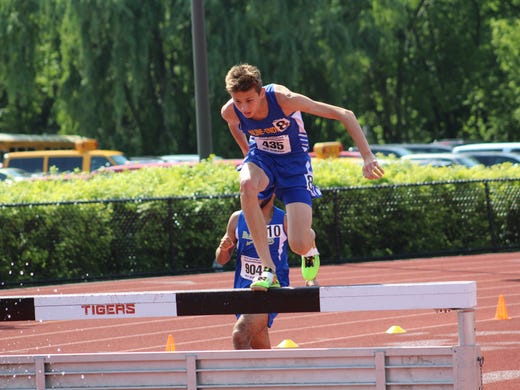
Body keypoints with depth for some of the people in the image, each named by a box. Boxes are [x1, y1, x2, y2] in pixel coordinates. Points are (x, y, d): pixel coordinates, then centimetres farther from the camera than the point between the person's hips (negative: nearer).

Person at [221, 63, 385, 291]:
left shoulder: (284, 99, -31)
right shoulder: (229, 112, -20)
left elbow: (344, 115, -28)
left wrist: (367, 157, -33)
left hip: (293, 161, -3)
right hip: (261, 158, 3)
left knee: (300, 246, -16)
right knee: (247, 185, -38)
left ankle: (310, 246, 28)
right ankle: (268, 268, -29)